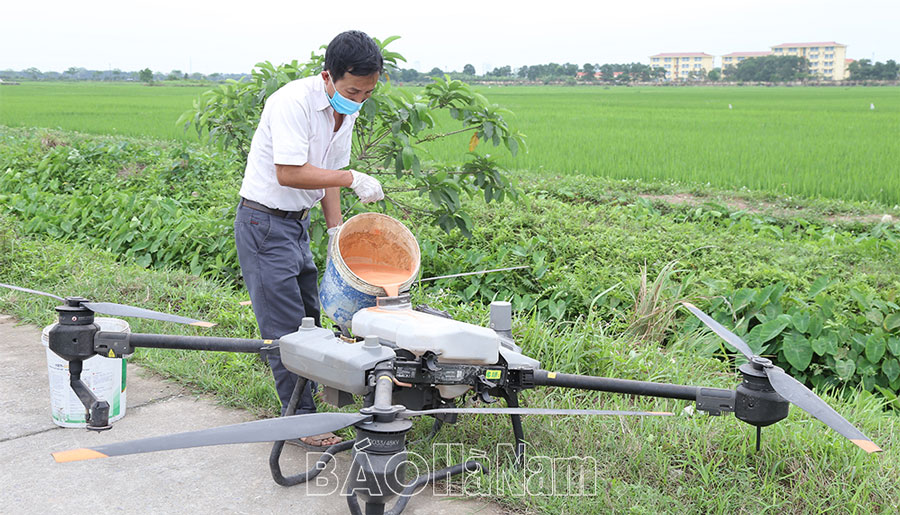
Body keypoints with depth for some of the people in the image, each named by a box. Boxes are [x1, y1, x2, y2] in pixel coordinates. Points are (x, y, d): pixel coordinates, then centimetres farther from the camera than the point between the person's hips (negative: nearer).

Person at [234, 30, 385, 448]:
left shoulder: (347, 110, 4)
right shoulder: (295, 101, -22)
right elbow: (289, 173, -27)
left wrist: (336, 229, 4)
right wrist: (352, 178, -25)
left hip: (297, 223, 9)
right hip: (265, 222, -9)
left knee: (308, 317, 15)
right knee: (285, 326, -5)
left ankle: (307, 392, 29)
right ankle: (303, 420, 4)